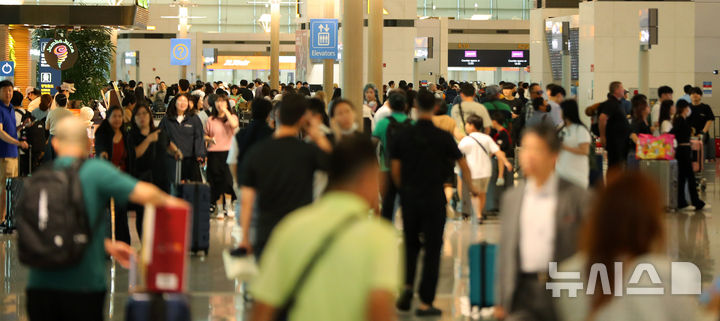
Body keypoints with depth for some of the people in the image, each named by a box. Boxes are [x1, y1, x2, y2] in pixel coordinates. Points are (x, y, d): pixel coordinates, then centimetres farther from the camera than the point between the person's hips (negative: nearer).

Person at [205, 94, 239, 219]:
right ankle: (219, 209, 9)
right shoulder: (211, 120, 11)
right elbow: (205, 135, 17)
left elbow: (234, 125, -16)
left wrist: (226, 111, -9)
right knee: (217, 181, 1)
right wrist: (210, 139, -5)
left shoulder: (232, 117, 7)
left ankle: (228, 206, 2)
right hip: (214, 153, 2)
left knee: (227, 179, -12)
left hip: (228, 152, -1)